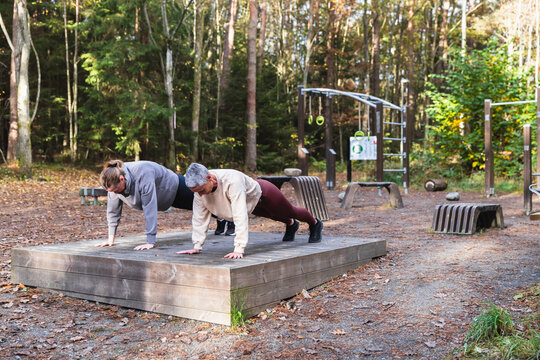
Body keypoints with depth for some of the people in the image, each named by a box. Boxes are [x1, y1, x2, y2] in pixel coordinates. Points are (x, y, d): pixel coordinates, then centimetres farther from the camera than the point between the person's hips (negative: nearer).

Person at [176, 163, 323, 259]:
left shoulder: (232, 181, -50)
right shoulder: (200, 185, -29)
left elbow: (240, 216, -52)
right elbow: (199, 217, -19)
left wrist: (239, 249, -53)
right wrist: (197, 246, -19)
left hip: (262, 193, -6)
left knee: (291, 212, 24)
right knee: (276, 216, 35)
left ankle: (315, 224, 57)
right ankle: (291, 225, 69)